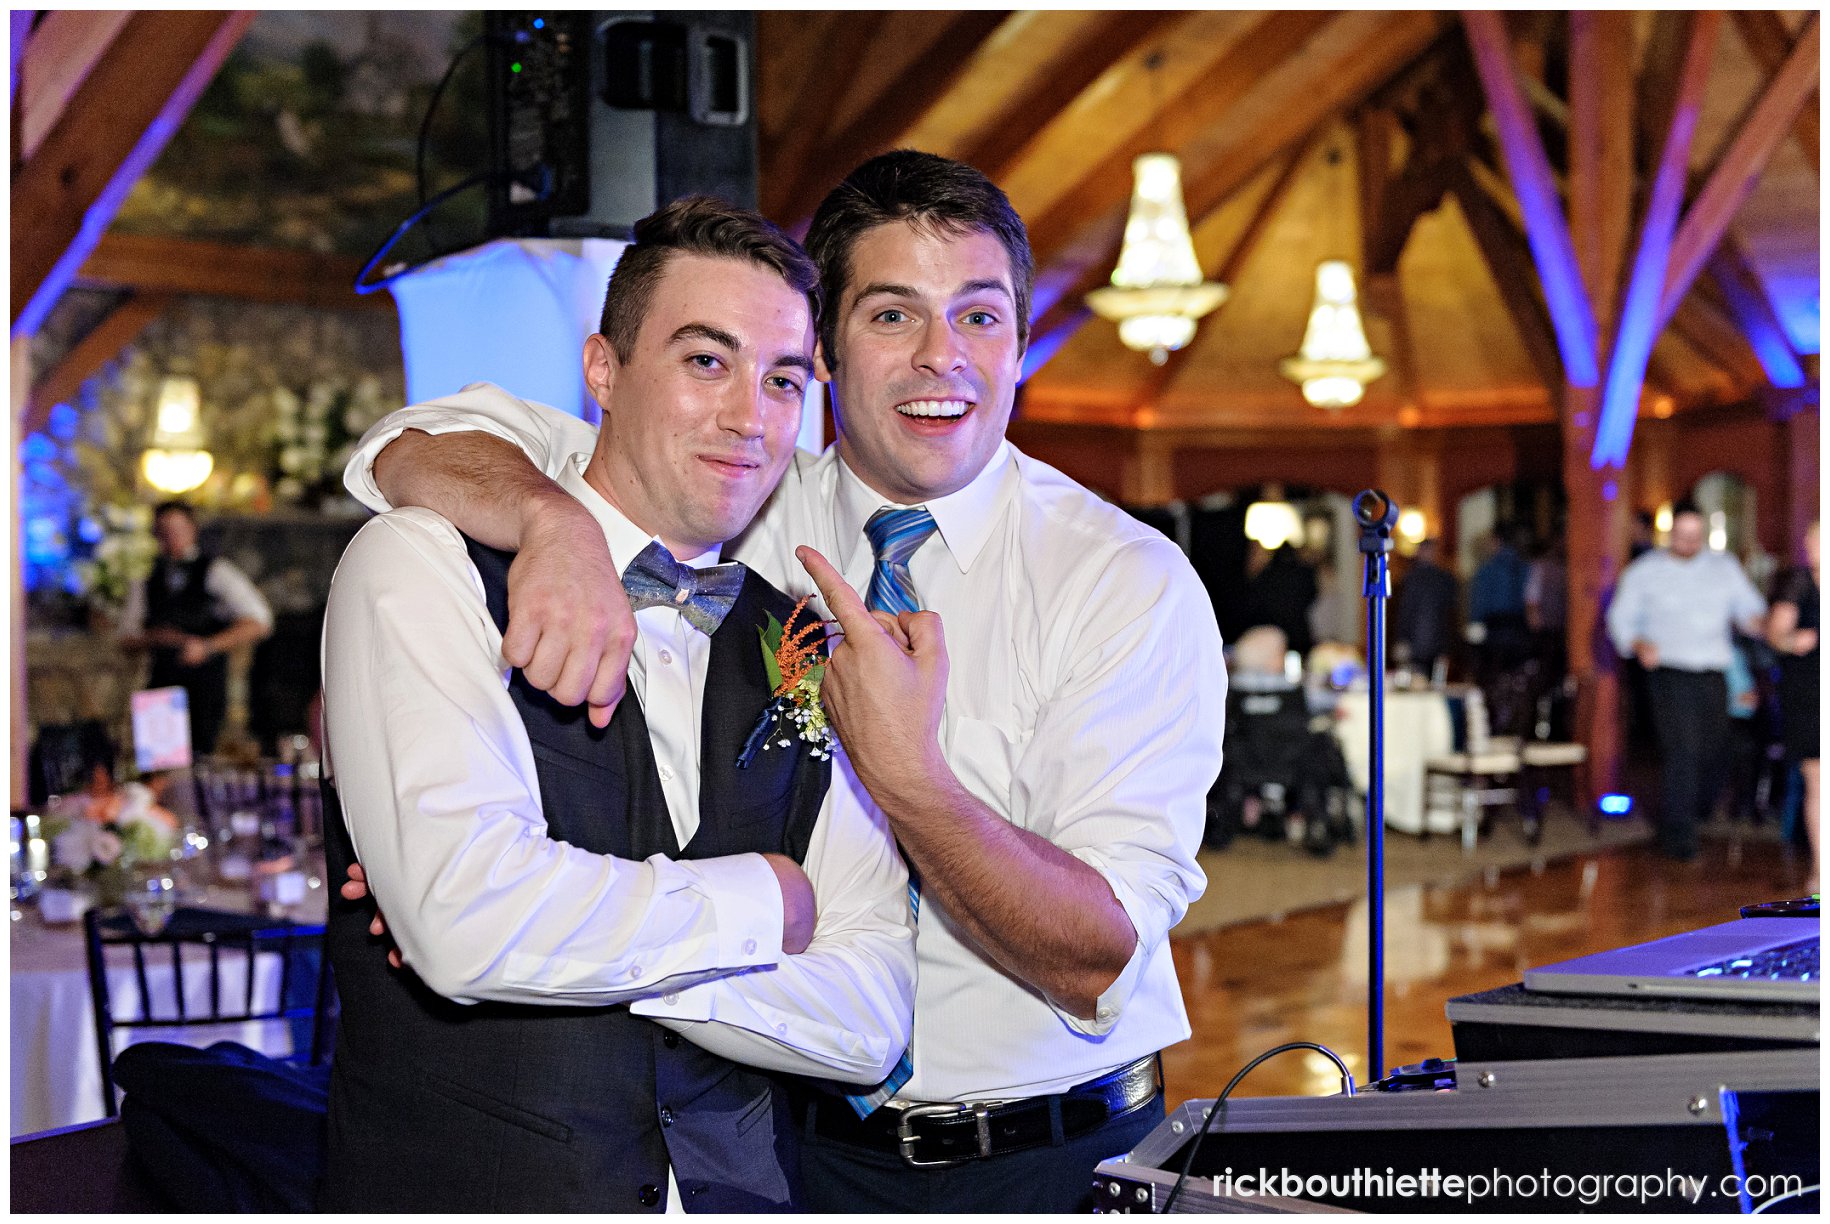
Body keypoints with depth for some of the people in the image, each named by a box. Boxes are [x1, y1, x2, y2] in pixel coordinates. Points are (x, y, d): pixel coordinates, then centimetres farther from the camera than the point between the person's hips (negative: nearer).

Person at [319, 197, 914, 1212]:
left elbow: (870, 1020, -4)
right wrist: (759, 901, -10)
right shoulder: (422, 566, -8)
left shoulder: (807, 657, 4)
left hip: (737, 1188, 3)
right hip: (462, 1192, -3)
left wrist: (574, 930, -14)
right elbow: (466, 923, -22)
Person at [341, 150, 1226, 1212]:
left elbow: (1098, 963, -18)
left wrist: (904, 769, -31)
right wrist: (560, 525, -30)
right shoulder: (741, 511, -4)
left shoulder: (1134, 584, -12)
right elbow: (422, 447, -9)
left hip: (1060, 1161, -1)